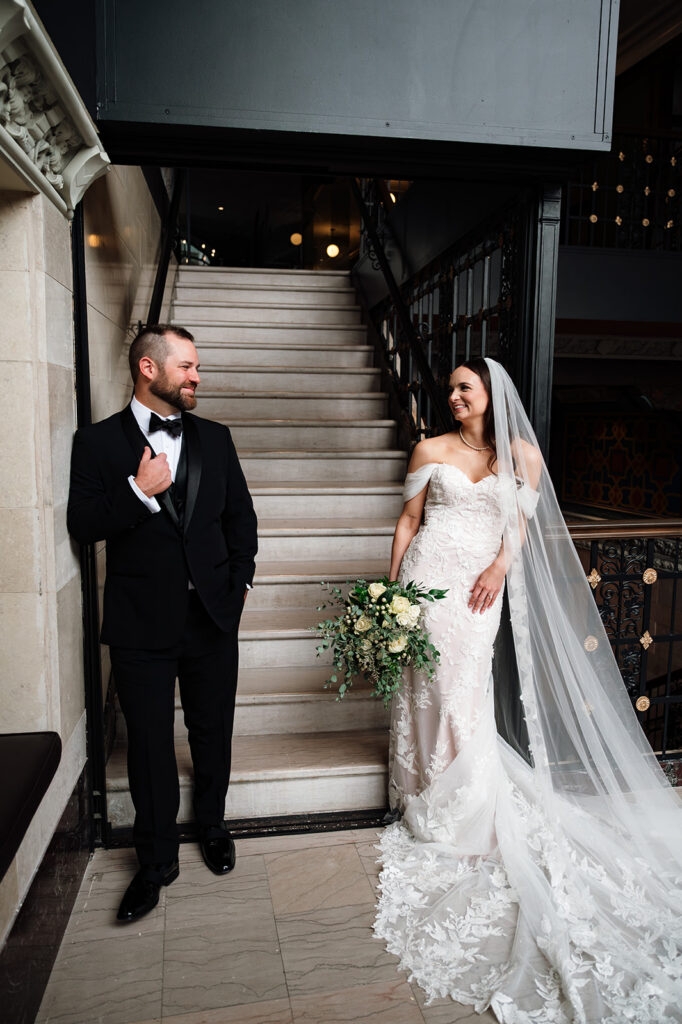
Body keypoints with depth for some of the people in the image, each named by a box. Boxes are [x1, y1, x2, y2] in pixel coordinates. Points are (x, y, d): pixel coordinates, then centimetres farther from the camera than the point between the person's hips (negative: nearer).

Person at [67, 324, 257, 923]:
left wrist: (239, 580, 4)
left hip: (213, 616, 3)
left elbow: (240, 514, 11)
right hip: (142, 623, -2)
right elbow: (82, 525, -7)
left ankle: (212, 827, 41)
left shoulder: (214, 438, 7)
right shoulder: (99, 442, -2)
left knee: (213, 733, 16)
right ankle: (157, 861, 29)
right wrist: (139, 490, -19)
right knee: (149, 744, 9)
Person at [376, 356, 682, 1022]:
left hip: (480, 586, 0)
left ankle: (468, 818, 16)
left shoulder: (522, 455, 7)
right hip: (427, 575, 1)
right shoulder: (432, 450, 7)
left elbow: (521, 524, 11)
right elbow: (408, 520, 9)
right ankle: (426, 805, 20)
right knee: (426, 684, 3)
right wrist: (391, 582, 3)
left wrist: (501, 566, -6)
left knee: (466, 691, -1)